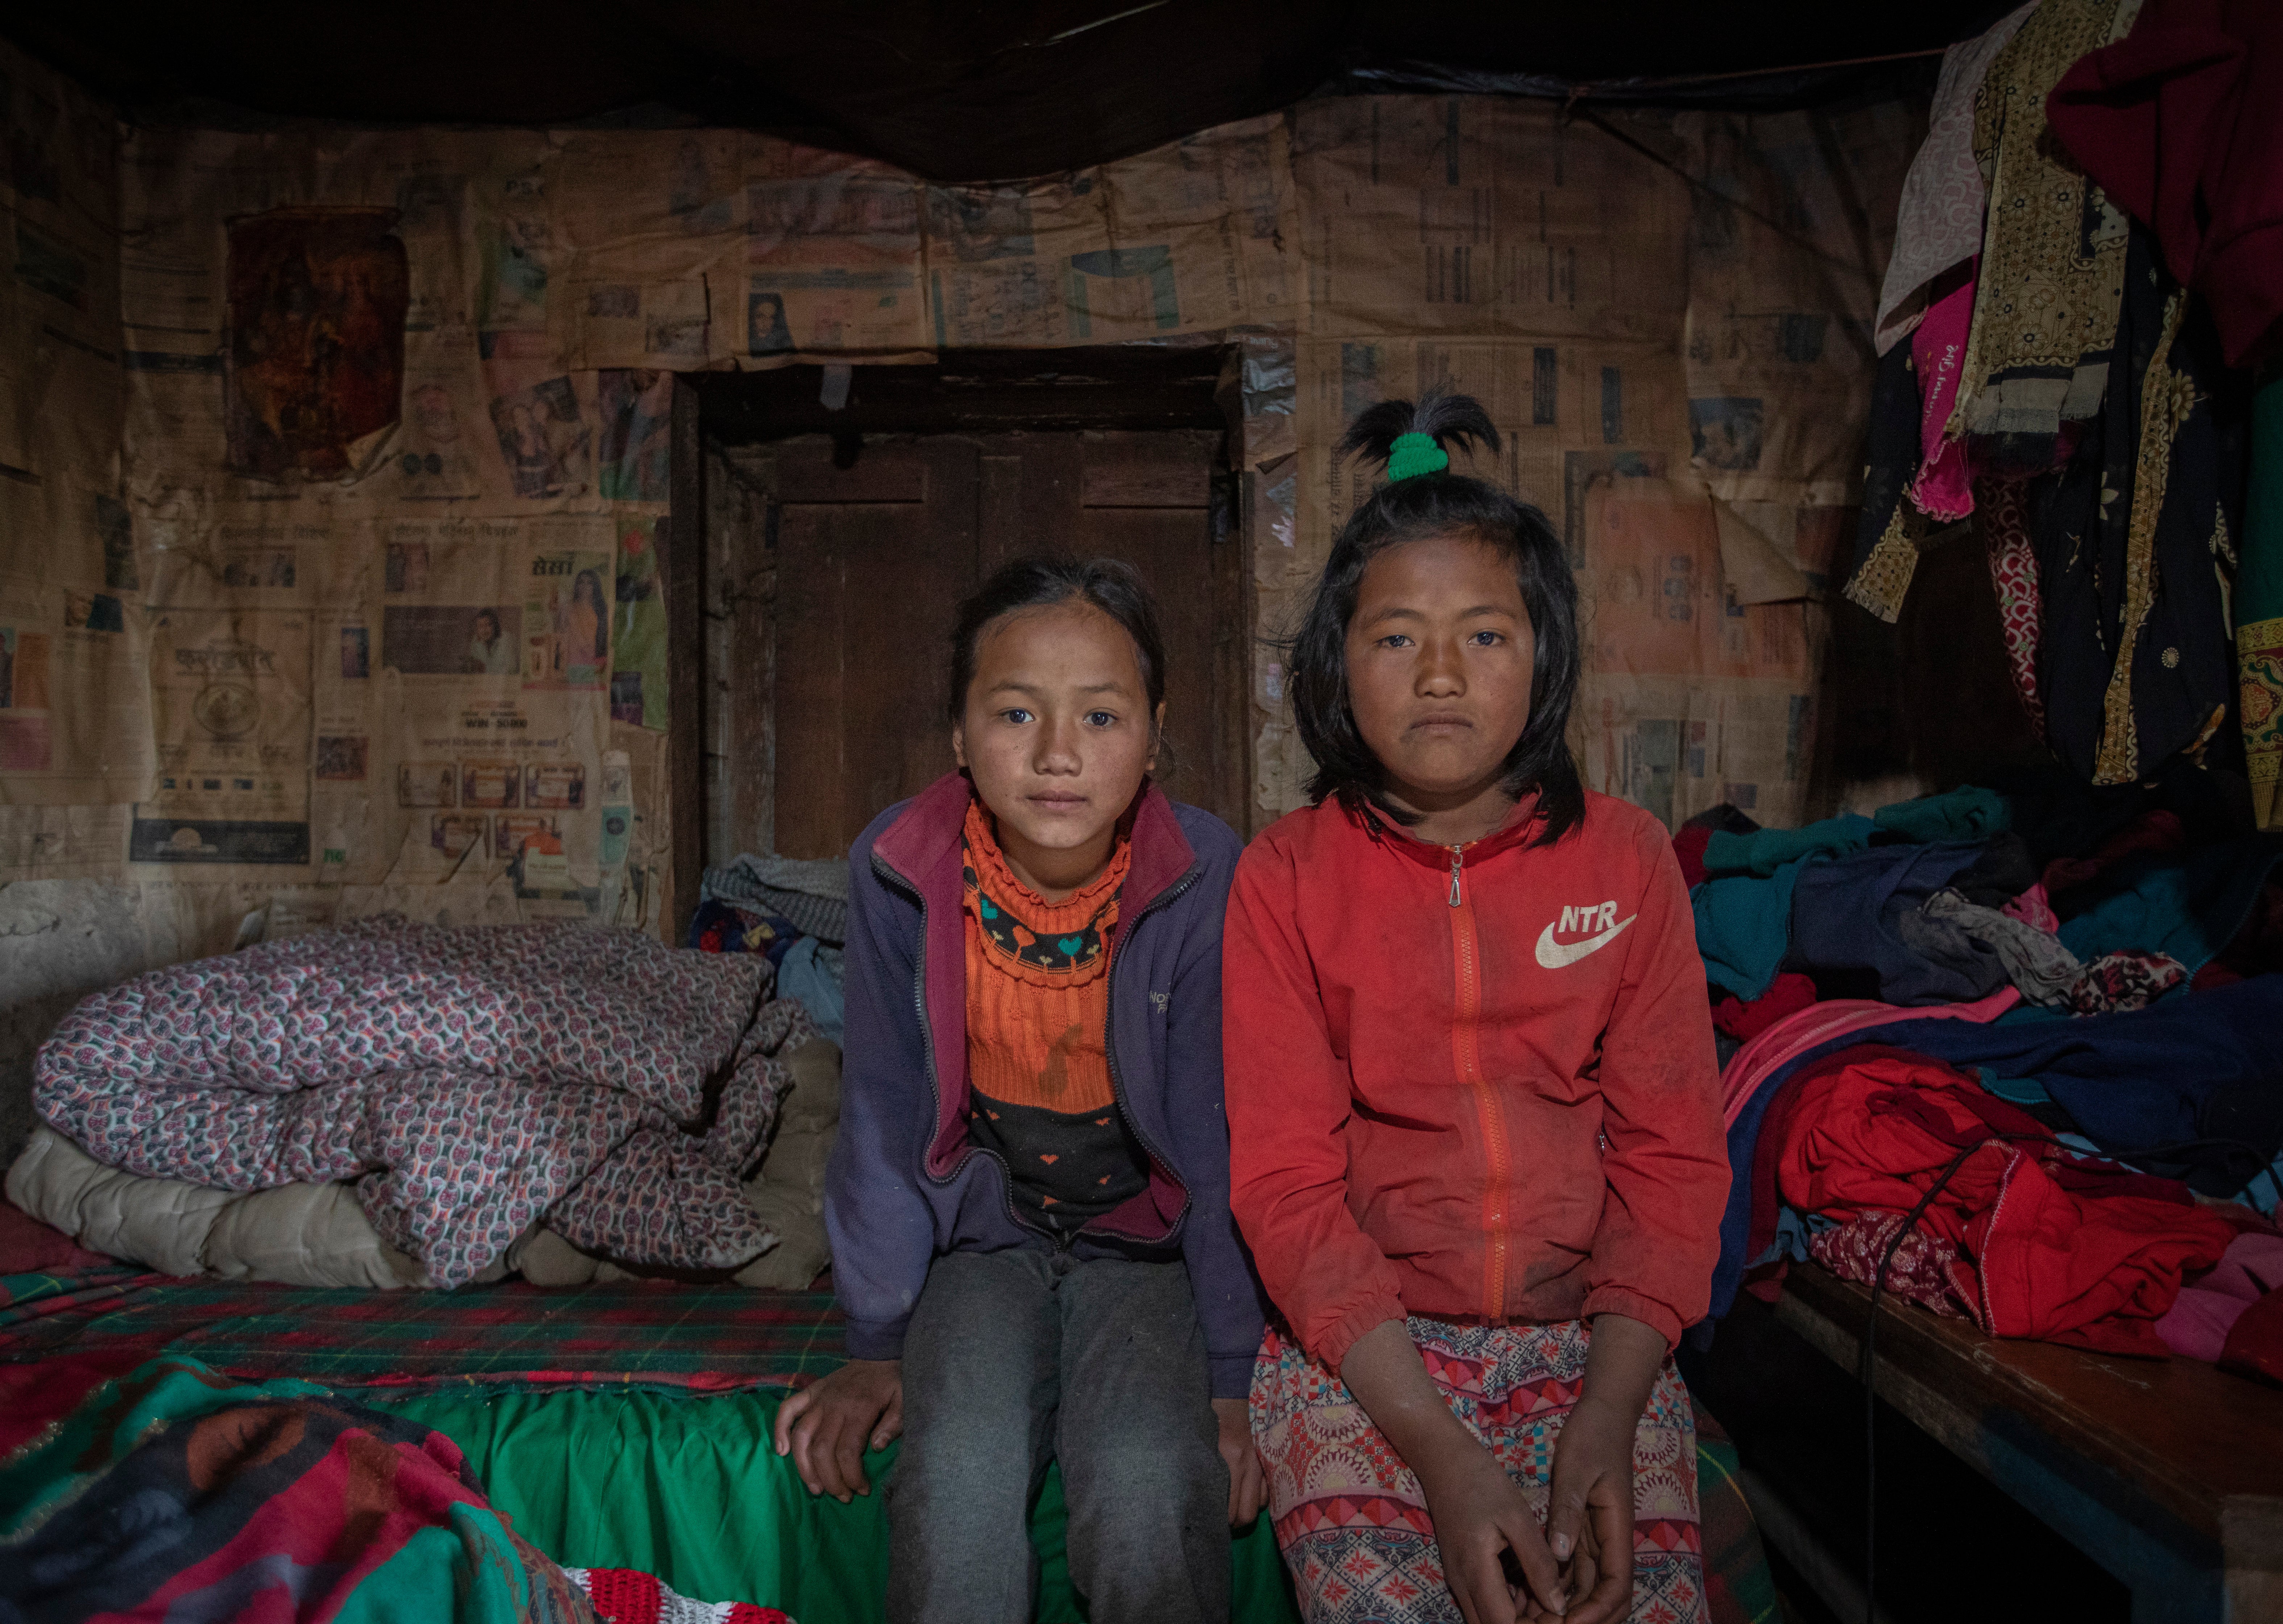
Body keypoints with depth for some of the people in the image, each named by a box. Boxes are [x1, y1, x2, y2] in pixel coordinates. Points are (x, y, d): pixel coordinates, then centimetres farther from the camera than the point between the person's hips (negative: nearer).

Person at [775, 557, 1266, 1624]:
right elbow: (882, 1115, -3)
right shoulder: (898, 871, -14)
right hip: (983, 1234, 1)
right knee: (960, 1473, -26)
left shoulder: (1206, 880, -18)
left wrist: (1227, 1380, -8)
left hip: (1149, 1244, 0)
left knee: (1149, 1485, -26)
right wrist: (877, 1347, 0)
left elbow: (1222, 1135, -10)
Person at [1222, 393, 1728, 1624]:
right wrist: (1439, 1450, -16)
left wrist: (1605, 1419, -11)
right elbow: (1286, 1182, -7)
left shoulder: (1623, 859, 3)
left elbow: (1673, 1158, 2)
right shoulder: (1286, 878, -3)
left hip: (1588, 1338, 2)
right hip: (1356, 1350, -1)